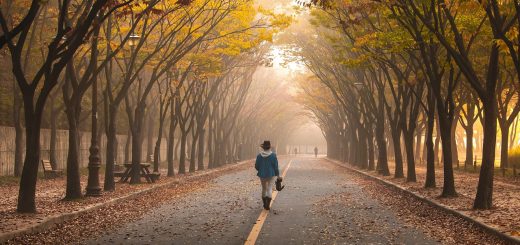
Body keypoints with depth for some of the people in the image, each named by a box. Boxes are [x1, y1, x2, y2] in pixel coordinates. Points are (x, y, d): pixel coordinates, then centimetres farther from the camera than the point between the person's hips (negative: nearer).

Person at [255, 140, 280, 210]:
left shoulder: (259, 155, -6)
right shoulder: (273, 155, -11)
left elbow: (256, 166, 0)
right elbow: (276, 166, -9)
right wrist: (278, 175, 3)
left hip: (262, 175, 3)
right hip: (271, 175, -2)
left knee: (264, 189, 18)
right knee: (269, 189, -2)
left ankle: (265, 204, 28)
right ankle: (268, 205, -17)